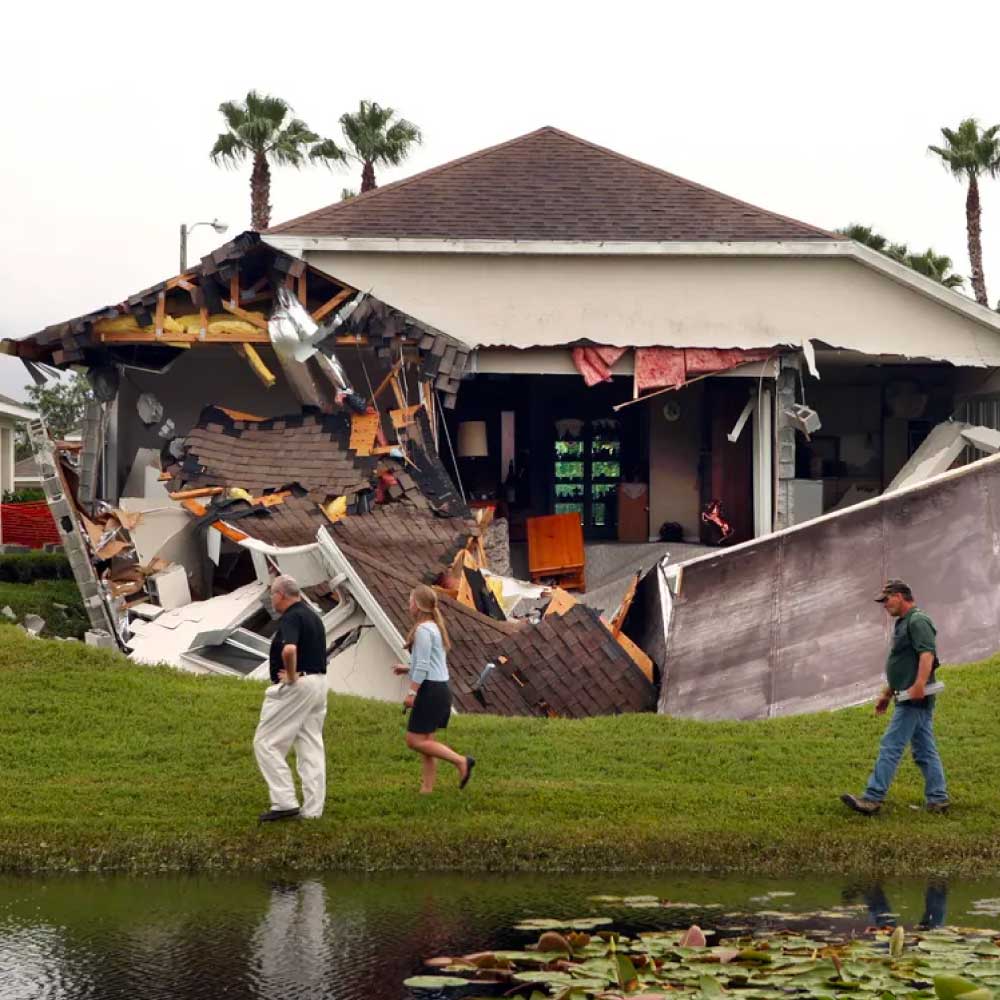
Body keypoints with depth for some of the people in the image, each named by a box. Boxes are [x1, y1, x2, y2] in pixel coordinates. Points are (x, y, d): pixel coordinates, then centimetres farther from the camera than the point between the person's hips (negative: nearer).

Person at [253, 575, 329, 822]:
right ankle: (313, 810, 10)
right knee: (311, 748, 10)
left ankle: (285, 802, -7)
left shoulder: (291, 618, -16)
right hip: (319, 684, 9)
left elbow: (289, 649, -34)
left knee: (267, 743, -2)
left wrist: (291, 676, -20)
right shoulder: (313, 616, 16)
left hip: (295, 687, -9)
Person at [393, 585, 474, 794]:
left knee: (415, 740, -8)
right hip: (441, 688, 10)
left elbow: (423, 666, -18)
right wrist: (407, 669, 22)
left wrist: (412, 693, -17)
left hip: (430, 690, -10)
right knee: (425, 741, 11)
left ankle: (460, 761, -11)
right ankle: (427, 788, 11)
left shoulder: (423, 630, -13)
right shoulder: (435, 628, 17)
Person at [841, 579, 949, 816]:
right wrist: (887, 694, 28)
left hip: (914, 699, -11)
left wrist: (919, 686, -35)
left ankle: (872, 799, -12)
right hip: (910, 700, 11)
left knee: (890, 747, -11)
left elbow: (927, 654, -25)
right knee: (925, 751, 10)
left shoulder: (917, 621, -11)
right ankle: (938, 800, 12)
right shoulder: (903, 623, 21)